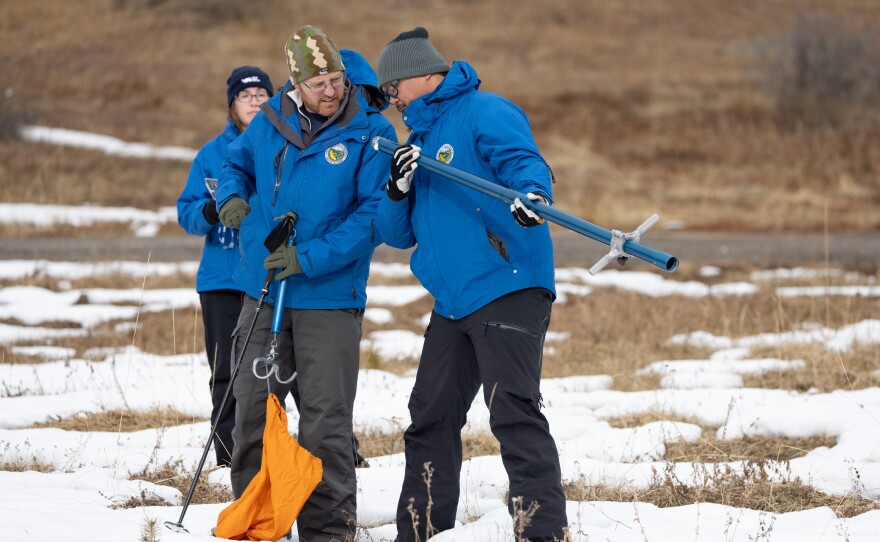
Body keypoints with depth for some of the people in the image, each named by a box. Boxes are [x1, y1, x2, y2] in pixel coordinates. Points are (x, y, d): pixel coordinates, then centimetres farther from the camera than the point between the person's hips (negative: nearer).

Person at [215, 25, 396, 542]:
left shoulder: (371, 134, -9)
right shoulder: (270, 122, 3)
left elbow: (375, 214, -15)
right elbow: (237, 163, 23)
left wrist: (312, 257, -22)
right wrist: (233, 196, -1)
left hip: (329, 298, -4)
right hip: (263, 292, 4)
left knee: (326, 421, -3)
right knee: (253, 412, 10)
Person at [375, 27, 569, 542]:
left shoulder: (484, 113, -5)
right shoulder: (419, 140, 21)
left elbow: (525, 161, -22)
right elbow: (398, 234, 19)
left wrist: (531, 193, -45)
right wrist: (398, 189, -1)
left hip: (507, 288, -9)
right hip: (454, 302, 9)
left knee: (514, 412, -16)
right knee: (431, 417, 13)